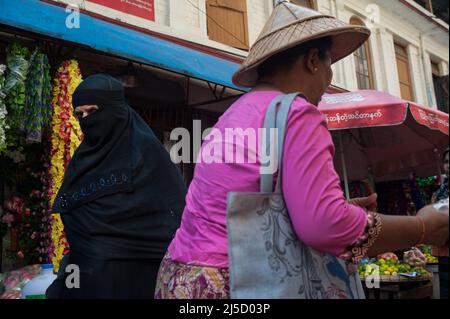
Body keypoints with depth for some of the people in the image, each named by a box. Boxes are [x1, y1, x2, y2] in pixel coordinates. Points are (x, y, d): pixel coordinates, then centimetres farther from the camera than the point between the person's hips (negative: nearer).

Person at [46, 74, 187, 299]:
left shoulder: (144, 148, -9)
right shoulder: (85, 154, 10)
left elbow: (176, 209, -12)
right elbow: (71, 215, 16)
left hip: (130, 270, -6)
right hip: (85, 267, 6)